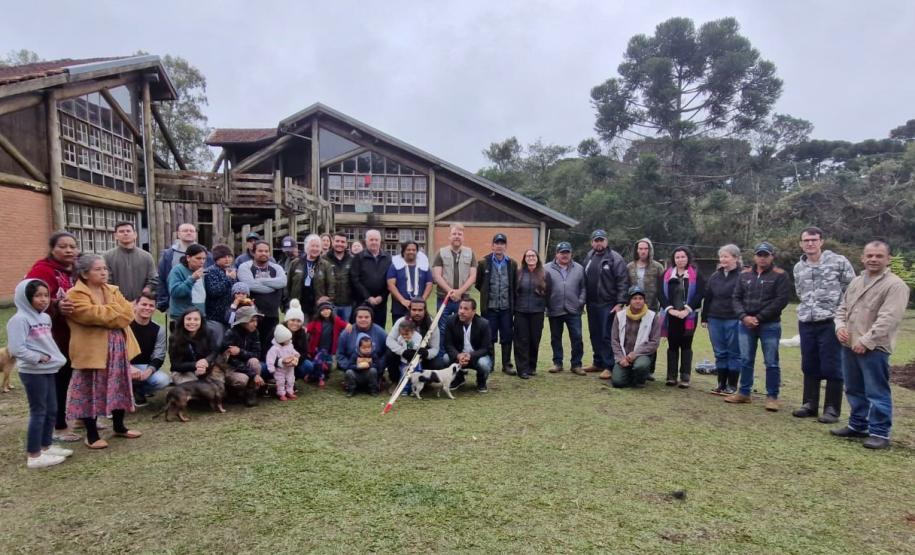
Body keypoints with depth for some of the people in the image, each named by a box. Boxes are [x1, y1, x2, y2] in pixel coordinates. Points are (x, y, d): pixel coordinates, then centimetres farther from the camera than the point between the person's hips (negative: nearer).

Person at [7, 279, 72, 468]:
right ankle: (33, 456, 7)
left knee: (51, 410, 15)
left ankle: (46, 446, 29)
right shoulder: (20, 319, -15)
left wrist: (55, 357, 6)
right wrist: (37, 358, -17)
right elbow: (15, 348, -22)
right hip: (32, 372, -8)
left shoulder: (45, 317, 10)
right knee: (38, 412, -2)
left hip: (48, 370, 8)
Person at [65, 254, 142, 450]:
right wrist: (116, 311, -10)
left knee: (120, 388, 14)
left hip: (118, 348, 7)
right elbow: (94, 315, -24)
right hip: (92, 351, -6)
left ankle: (119, 427, 29)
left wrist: (106, 316, -14)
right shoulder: (76, 295, -10)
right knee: (91, 392, 3)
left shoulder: (112, 291, 11)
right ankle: (92, 435, 14)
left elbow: (128, 313, -1)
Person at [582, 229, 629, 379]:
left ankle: (609, 366, 1)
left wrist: (620, 303, -18)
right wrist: (584, 300, 11)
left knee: (607, 336, -5)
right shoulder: (588, 257, 12)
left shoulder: (615, 258, -8)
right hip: (592, 304, 7)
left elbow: (623, 282, -13)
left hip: (608, 304, -7)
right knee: (594, 335, 14)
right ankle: (598, 363, 25)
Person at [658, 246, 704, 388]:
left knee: (686, 346, 2)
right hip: (671, 315, 2)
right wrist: (670, 309, -11)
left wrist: (687, 309, -15)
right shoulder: (667, 274, 9)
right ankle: (671, 376, 11)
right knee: (672, 345, 6)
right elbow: (661, 293, 2)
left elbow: (700, 294, -7)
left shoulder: (696, 274, 2)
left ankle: (685, 378, 6)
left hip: (689, 316, -2)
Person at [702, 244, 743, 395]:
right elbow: (707, 298, 13)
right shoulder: (715, 277, 11)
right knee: (720, 353, 11)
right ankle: (721, 383, 20)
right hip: (715, 320, 5)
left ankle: (732, 385, 13)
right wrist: (704, 318, 11)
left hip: (734, 320, -5)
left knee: (734, 353, 5)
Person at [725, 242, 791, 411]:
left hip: (770, 326, -4)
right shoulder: (744, 274, 10)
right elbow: (736, 298, 8)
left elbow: (781, 300, -12)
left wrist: (759, 317, -14)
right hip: (746, 325, 4)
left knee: (771, 363, 2)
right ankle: (744, 393, 21)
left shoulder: (780, 275, -3)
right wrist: (744, 316, -9)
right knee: (745, 360, 11)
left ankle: (772, 397, 11)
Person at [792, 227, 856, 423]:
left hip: (831, 322, -5)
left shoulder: (838, 261, -5)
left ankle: (832, 409, 10)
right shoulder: (798, 268, 10)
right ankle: (809, 404, 23)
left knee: (832, 367, 0)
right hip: (806, 323, 5)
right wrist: (808, 310, 15)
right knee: (809, 366, 12)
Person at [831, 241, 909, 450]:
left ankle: (880, 432, 9)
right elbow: (842, 308, 20)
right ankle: (857, 426, 30)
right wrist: (840, 326, 0)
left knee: (877, 393, -1)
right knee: (854, 390, 17)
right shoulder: (855, 282, 15)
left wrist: (866, 341, -21)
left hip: (874, 348, -8)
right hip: (849, 346, 8)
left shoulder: (895, 285, -10)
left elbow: (888, 318, -18)